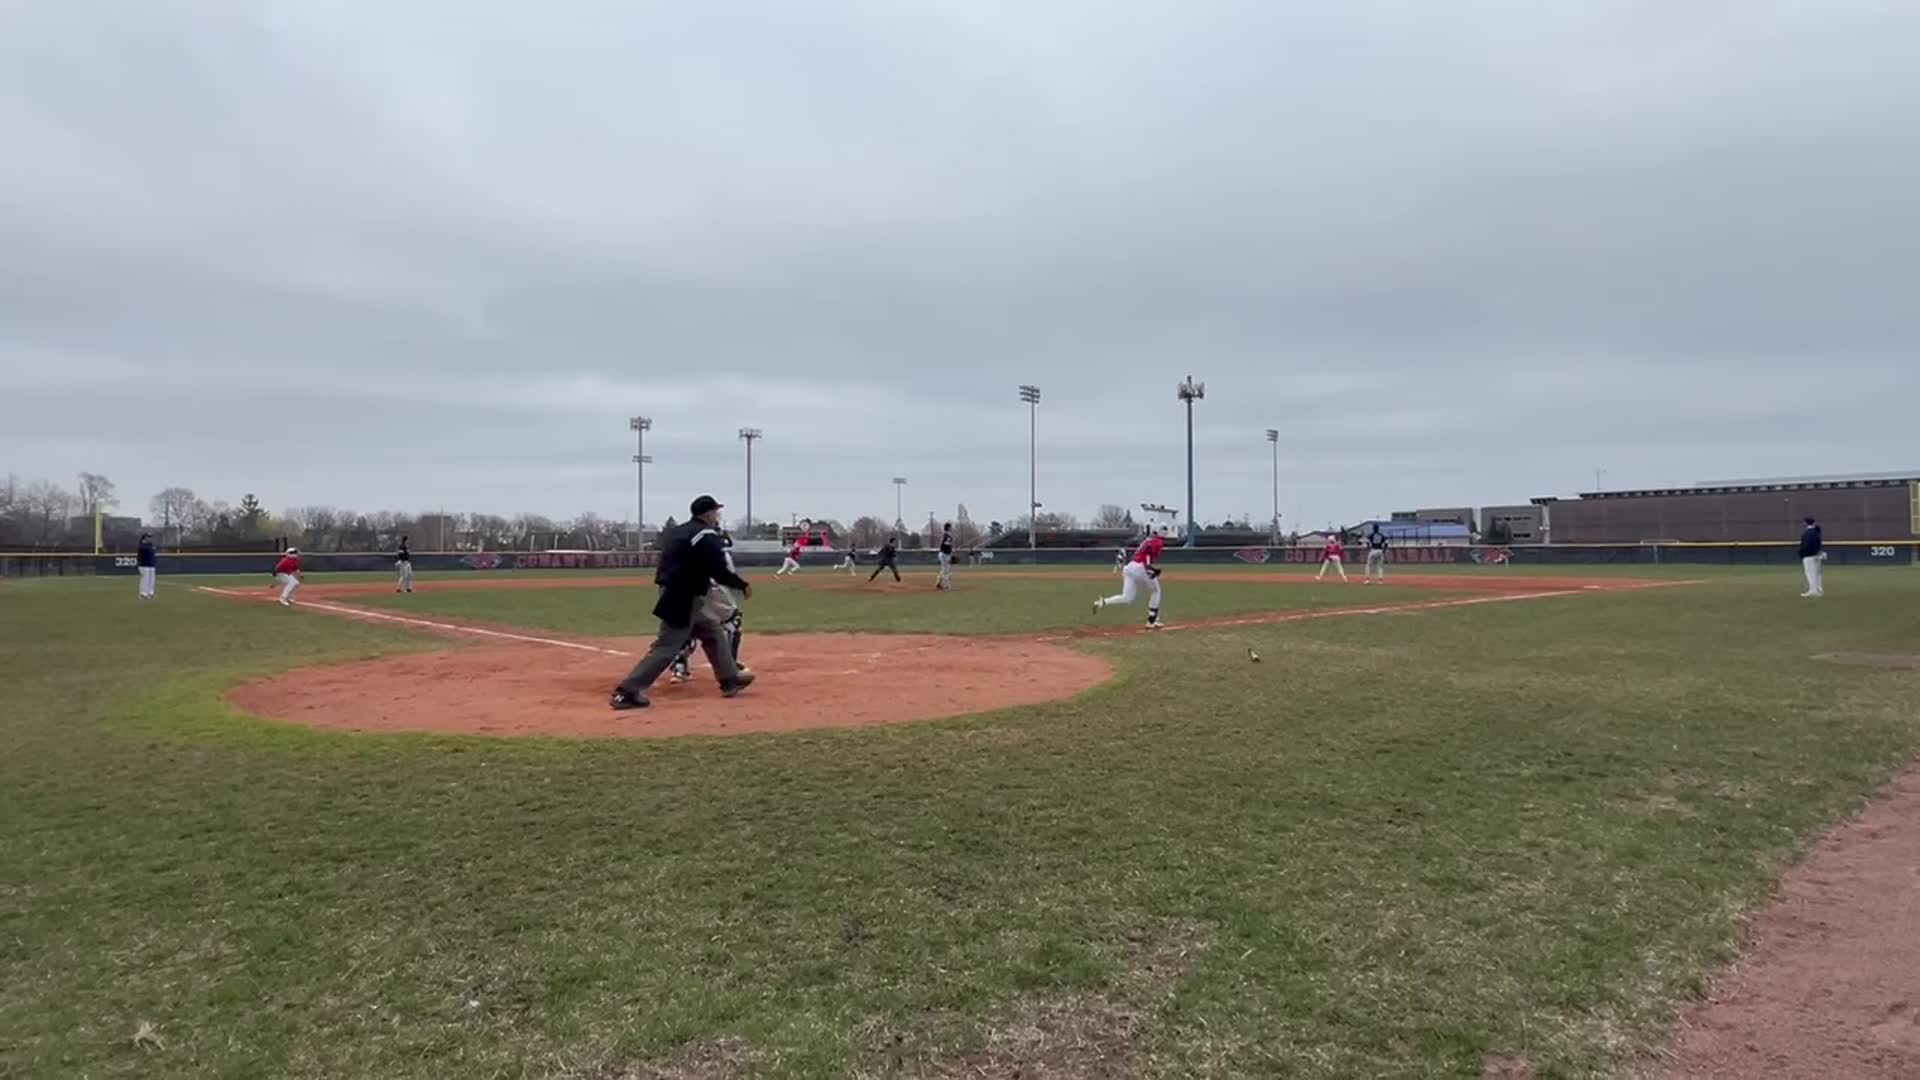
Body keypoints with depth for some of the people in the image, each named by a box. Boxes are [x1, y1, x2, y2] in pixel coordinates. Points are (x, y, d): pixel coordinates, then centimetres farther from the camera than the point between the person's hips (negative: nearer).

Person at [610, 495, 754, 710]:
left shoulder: (676, 531, 14)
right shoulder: (707, 536, -13)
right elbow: (719, 572, -19)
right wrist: (743, 585, -5)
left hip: (675, 594, 10)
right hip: (683, 599, -10)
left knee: (714, 629, 20)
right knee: (666, 647, -7)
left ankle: (730, 679, 27)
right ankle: (627, 692, -7)